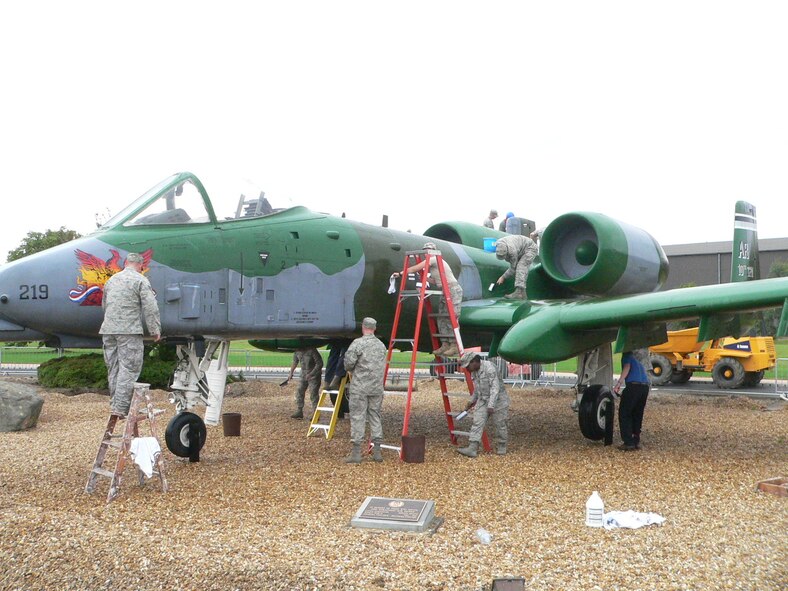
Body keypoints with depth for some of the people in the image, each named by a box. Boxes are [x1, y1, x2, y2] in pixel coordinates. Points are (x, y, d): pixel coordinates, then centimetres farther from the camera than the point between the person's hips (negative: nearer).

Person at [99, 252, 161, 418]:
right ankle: (120, 407, -12)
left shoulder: (112, 279, 18)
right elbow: (150, 308, -9)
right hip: (129, 331, -7)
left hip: (108, 330, 7)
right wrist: (155, 330, -3)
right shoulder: (140, 280, -3)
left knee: (113, 368, 12)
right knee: (129, 369, -6)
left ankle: (115, 404, 16)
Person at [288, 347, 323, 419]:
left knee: (313, 395, -9)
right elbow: (294, 362, 14)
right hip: (303, 374, 7)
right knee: (299, 392, 5)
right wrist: (291, 373, 14)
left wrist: (311, 374, -23)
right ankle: (299, 412, 14)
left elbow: (319, 363, -21)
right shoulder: (297, 351, -6)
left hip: (314, 374, -7)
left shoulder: (312, 351, -26)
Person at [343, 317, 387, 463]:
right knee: (375, 416, 12)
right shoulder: (381, 345, 9)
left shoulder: (358, 343, -10)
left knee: (357, 417, -2)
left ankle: (356, 453, -3)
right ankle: (377, 452, 12)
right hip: (377, 387, 5)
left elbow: (348, 362, -13)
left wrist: (351, 371, 8)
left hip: (360, 387, -5)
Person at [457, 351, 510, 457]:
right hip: (483, 400, 7)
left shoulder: (489, 368, -23)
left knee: (500, 425, 3)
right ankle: (472, 448, -12)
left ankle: (501, 448, 22)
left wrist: (491, 405, -33)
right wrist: (472, 401, 26)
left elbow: (495, 388, -28)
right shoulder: (474, 372, 4)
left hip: (497, 400, -7)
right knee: (477, 423, -6)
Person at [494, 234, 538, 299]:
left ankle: (519, 292, -36)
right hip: (522, 250, 9)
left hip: (531, 248, -9)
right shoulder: (498, 244, -19)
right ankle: (522, 293, -5)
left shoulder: (512, 251, -39)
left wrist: (503, 277, -16)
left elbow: (513, 268, -24)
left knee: (521, 267, -24)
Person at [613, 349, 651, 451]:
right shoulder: (639, 362, 33)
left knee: (624, 414, 1)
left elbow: (627, 367, -8)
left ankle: (629, 443, -5)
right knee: (637, 415, 17)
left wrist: (618, 383, -16)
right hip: (645, 386, 7)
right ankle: (636, 442, 16)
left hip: (633, 385, -7)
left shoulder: (626, 356, 13)